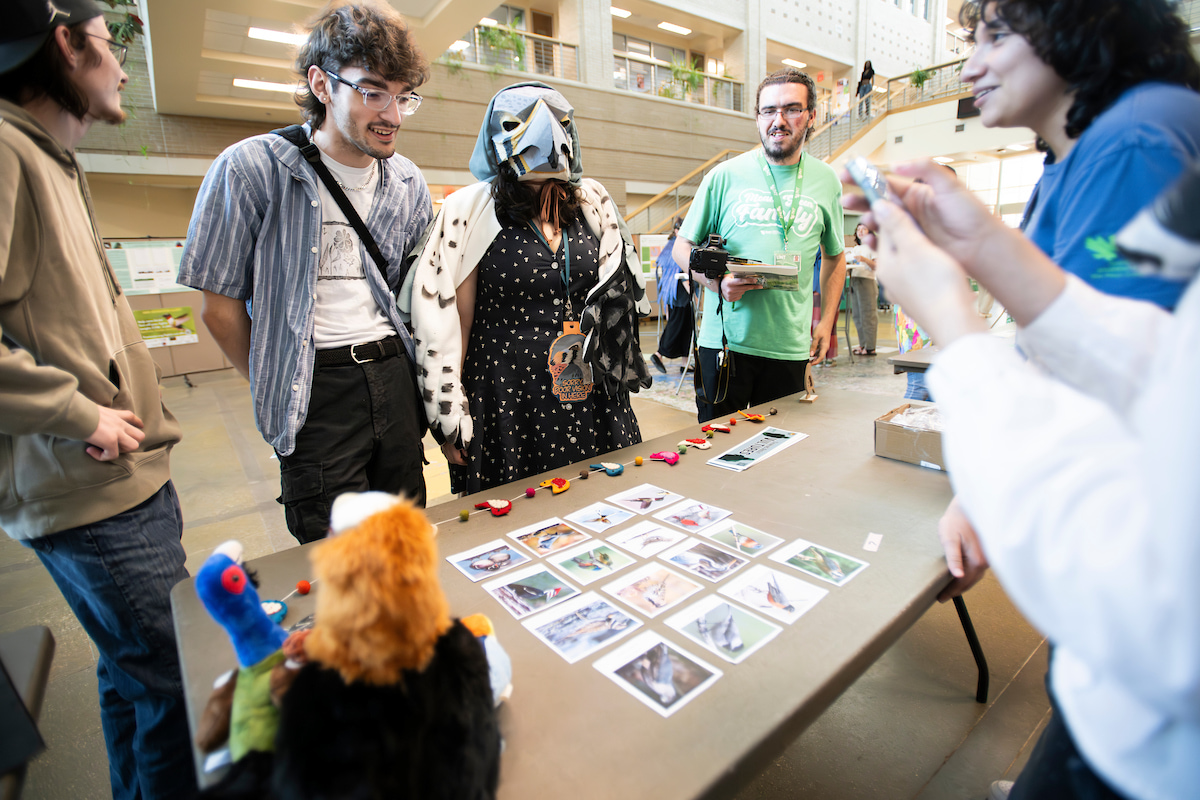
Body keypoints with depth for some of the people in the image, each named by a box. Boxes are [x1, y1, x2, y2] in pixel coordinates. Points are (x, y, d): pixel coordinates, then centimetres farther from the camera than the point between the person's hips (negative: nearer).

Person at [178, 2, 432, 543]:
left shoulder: (409, 184, 7)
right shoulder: (251, 170, -7)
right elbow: (221, 307, -1)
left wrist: (392, 369, 11)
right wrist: (276, 389, 5)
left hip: (394, 373, 4)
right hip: (317, 388, -4)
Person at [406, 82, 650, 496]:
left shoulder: (592, 202, 5)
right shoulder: (469, 213, -6)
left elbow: (619, 291, 15)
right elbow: (453, 320, -4)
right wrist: (449, 419, -3)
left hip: (589, 395, 4)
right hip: (508, 397, -3)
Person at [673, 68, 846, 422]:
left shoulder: (826, 180, 10)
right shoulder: (725, 176, 1)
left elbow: (834, 257, 20)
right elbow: (682, 247, 5)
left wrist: (826, 323, 12)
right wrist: (717, 282, -14)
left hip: (791, 347, 2)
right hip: (725, 341, -2)